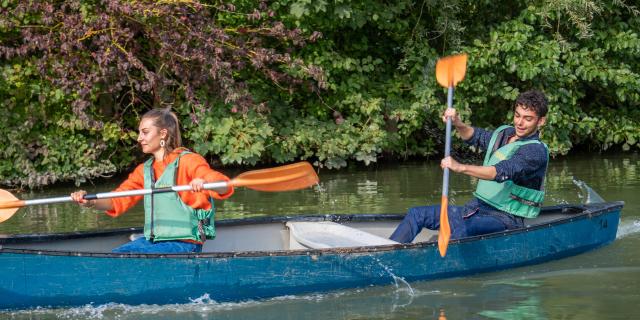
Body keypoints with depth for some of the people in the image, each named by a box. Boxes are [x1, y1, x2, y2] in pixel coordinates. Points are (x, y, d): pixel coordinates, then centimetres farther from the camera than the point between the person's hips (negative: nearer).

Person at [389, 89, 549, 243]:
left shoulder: (536, 151, -16)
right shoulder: (504, 133, 11)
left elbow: (501, 172, -31)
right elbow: (474, 136, 25)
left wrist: (460, 167, -45)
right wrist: (458, 124, 1)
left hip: (505, 218, -9)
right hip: (477, 207, 9)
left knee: (462, 229, -40)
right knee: (416, 214, 1)